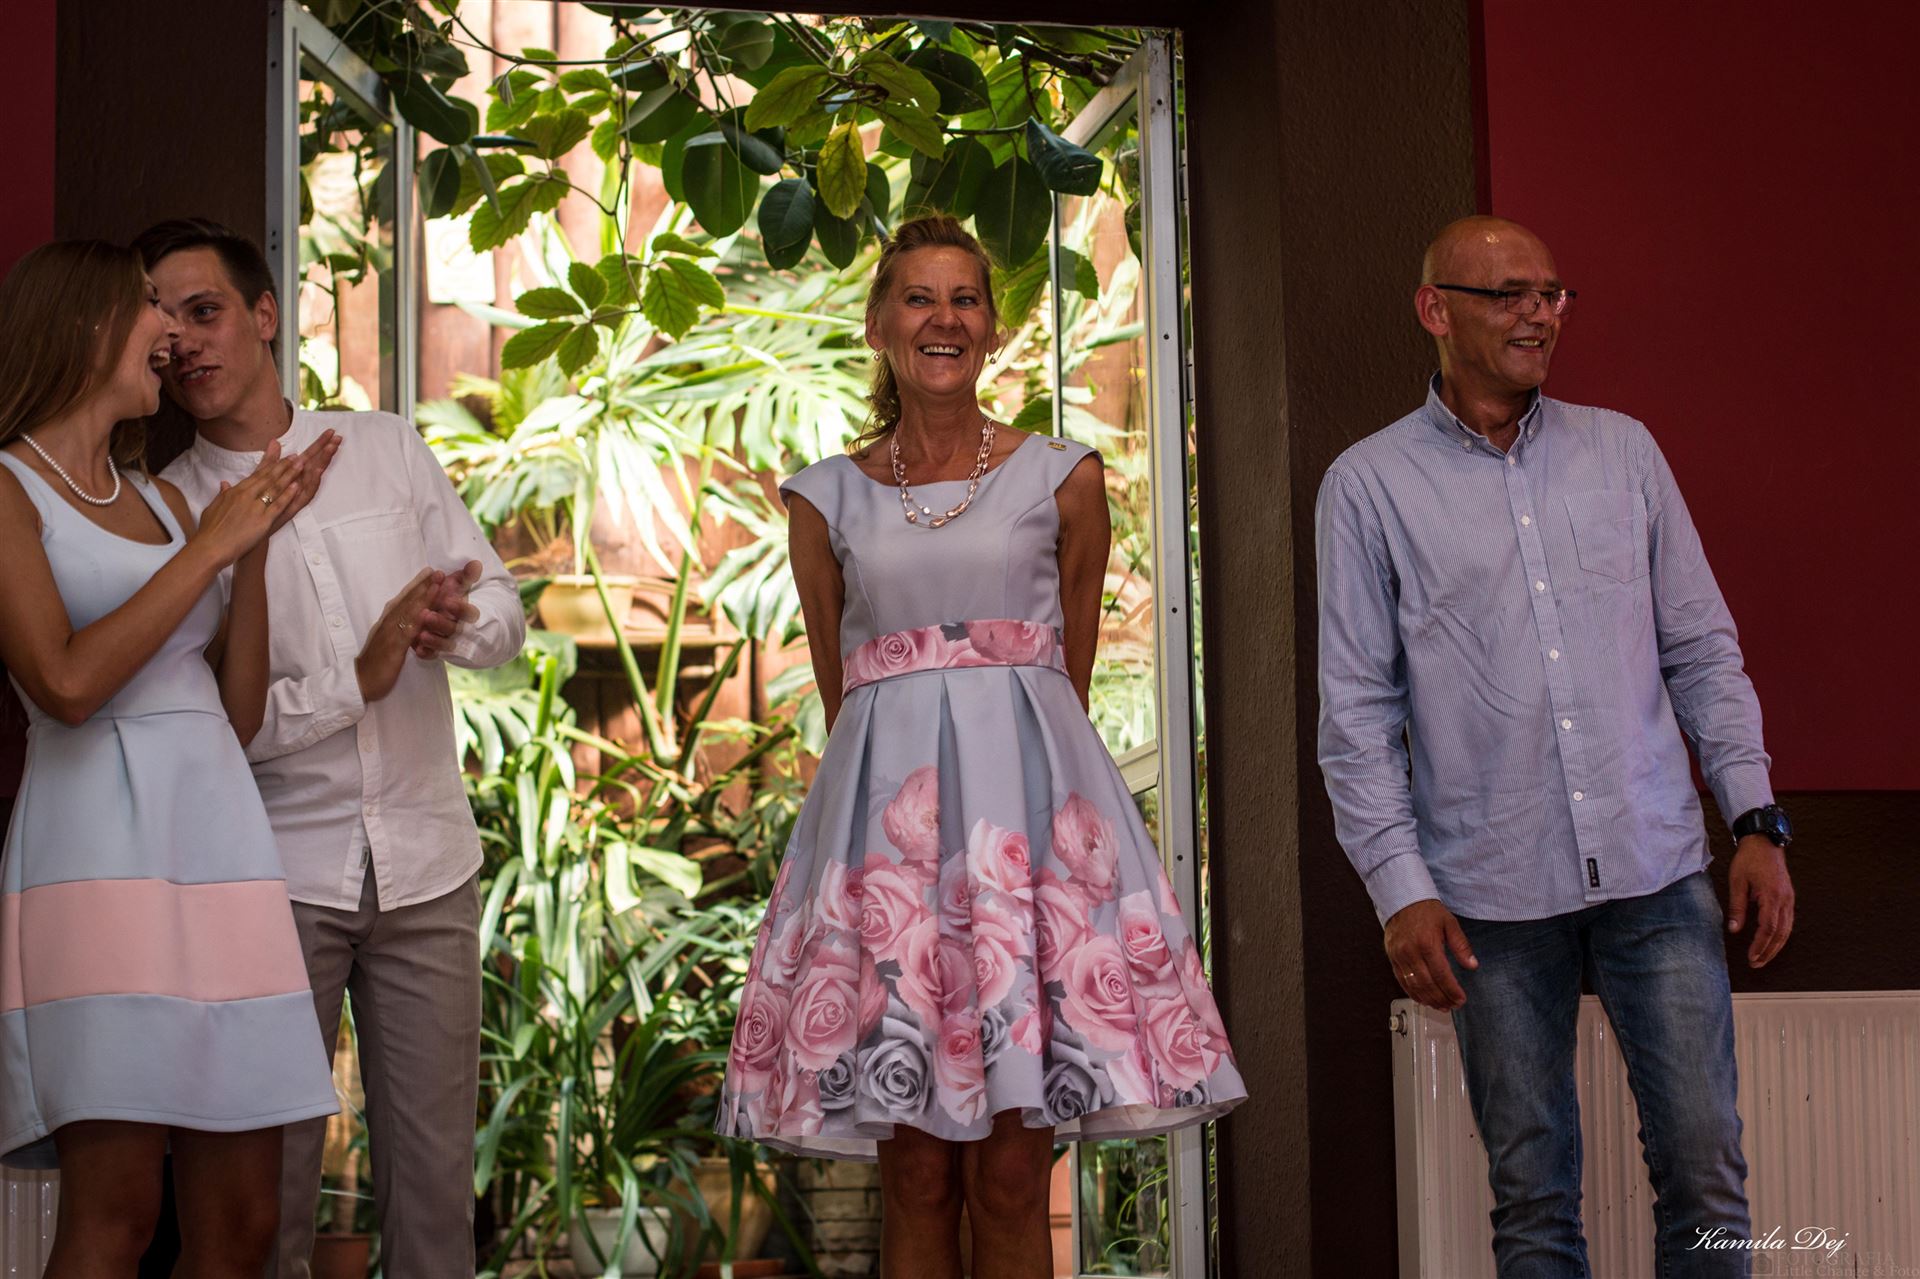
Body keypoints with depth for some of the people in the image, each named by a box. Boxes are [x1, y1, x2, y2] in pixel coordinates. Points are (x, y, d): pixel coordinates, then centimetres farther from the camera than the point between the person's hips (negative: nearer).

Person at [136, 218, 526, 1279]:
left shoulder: (387, 449, 8)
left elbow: (504, 615, 9)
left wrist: (456, 626, -14)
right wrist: (360, 679, -18)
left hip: (425, 863, 2)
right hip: (276, 868, -2)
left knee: (434, 1167, 3)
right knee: (267, 1176, 1)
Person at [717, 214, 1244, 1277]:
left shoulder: (1063, 479, 8)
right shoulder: (828, 499, 10)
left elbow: (1073, 671, 13)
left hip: (1032, 790, -1)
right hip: (886, 794, 1)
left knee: (1012, 1181, -3)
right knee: (915, 1177, -1)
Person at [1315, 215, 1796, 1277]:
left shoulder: (1622, 451, 11)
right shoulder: (1369, 485, 3)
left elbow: (1702, 649, 13)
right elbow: (1355, 710, 1)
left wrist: (1756, 820, 4)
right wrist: (1400, 890, -6)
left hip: (1658, 872, 2)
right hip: (1494, 899, -2)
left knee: (1705, 1173, 0)